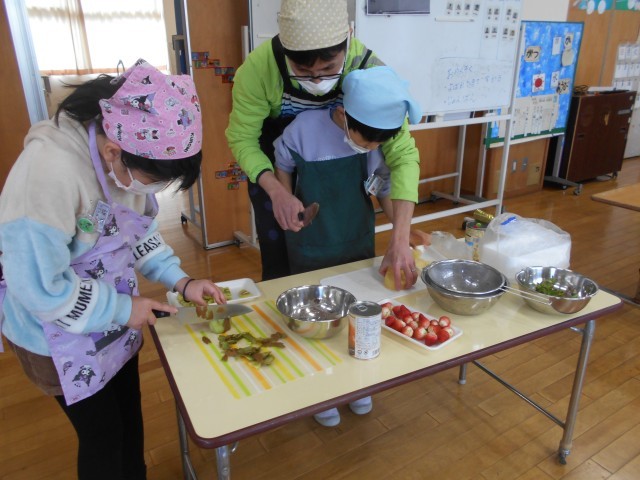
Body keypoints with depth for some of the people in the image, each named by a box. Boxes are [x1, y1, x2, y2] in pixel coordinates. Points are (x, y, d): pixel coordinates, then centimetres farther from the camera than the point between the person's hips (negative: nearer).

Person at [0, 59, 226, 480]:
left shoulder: (130, 156, -12)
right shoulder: (49, 172, -34)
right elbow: (40, 288, -29)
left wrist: (180, 281, -7)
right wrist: (122, 309, -20)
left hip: (114, 317, 7)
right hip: (59, 334, -6)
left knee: (130, 415, 24)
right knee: (103, 433, 12)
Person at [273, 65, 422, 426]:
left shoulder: (382, 139, -15)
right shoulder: (305, 128, -23)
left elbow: (385, 187, -2)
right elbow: (283, 165, -3)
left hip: (360, 244, 3)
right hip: (312, 249, -2)